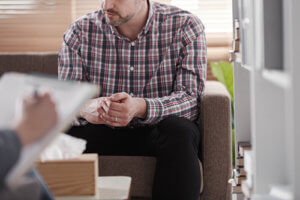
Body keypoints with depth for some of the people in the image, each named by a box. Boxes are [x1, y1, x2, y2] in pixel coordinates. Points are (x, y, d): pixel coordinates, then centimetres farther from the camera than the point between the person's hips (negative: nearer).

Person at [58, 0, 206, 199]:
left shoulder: (185, 27, -8)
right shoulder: (80, 32, -3)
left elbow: (191, 97, -17)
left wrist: (140, 108, -38)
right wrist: (86, 108, -34)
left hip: (158, 131, -1)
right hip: (102, 135, 1)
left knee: (179, 130, -34)